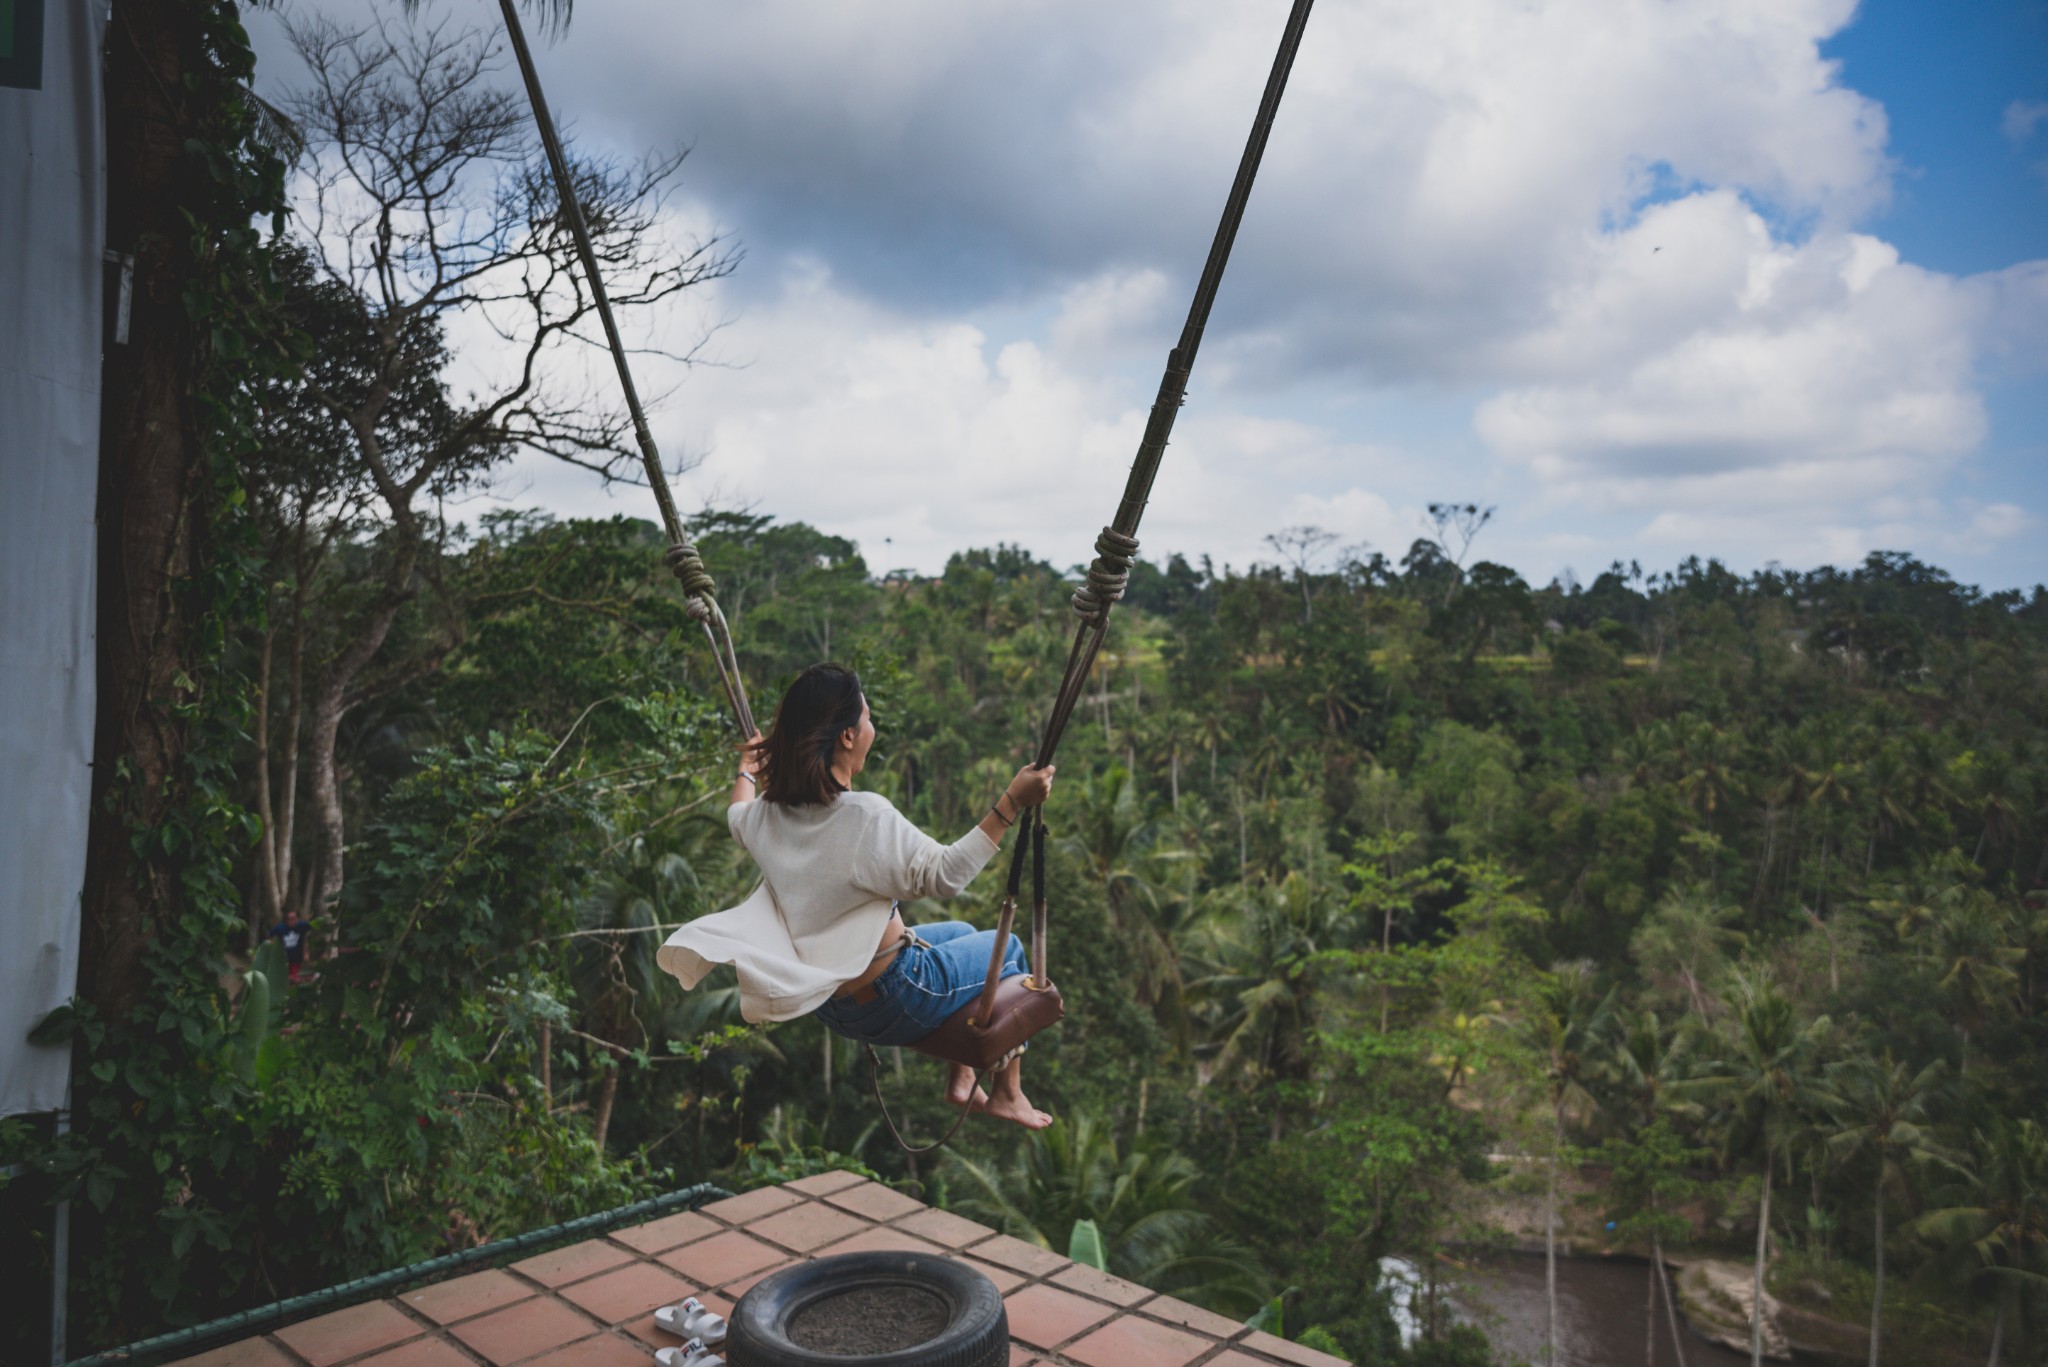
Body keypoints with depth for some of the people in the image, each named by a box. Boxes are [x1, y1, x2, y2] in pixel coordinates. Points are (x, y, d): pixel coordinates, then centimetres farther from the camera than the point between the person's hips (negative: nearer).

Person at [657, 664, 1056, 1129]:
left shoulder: (768, 812, -6)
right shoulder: (866, 816, -30)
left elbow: (737, 819, 19)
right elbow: (945, 875, -27)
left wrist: (746, 770, 38)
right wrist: (1011, 804, -28)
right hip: (890, 1004, -8)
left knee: (959, 932, 30)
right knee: (1007, 949, 17)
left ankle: (961, 1081, 36)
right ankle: (1007, 1093, 27)